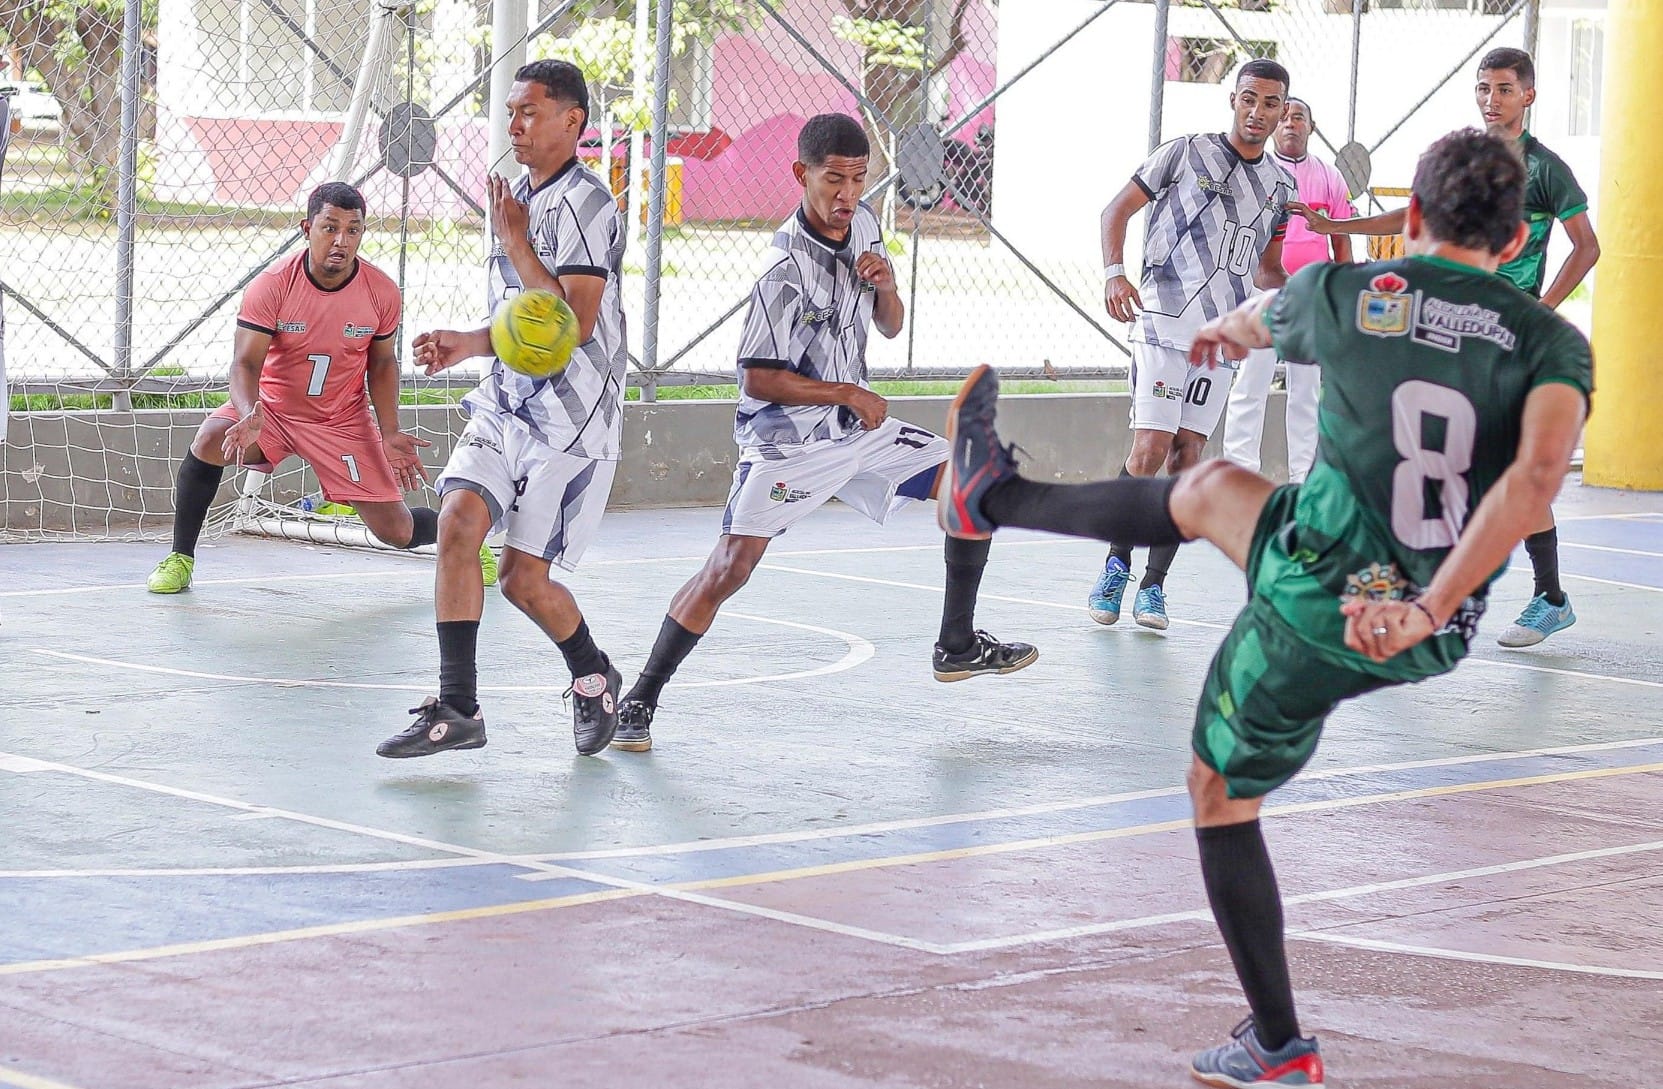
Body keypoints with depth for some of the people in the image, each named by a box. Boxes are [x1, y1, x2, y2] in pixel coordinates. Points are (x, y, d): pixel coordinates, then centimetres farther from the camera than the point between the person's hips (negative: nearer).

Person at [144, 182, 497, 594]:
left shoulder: (382, 292, -12)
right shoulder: (272, 285, -20)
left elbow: (382, 363, 3)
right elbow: (245, 363, -22)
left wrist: (390, 434, -7)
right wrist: (249, 416, -43)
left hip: (345, 421, 1)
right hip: (272, 407, -1)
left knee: (396, 531, -4)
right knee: (209, 443, -32)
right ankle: (181, 557, -13)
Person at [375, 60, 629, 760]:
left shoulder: (584, 203, -14)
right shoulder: (519, 200, 15)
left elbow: (576, 323, -23)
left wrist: (514, 241, -18)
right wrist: (468, 343, 7)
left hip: (572, 419, -8)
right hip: (507, 401, 8)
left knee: (523, 578, -4)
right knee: (458, 520, -14)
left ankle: (595, 679, 26)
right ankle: (457, 709, -11)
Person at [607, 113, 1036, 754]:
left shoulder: (862, 224, 1)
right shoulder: (788, 269, -24)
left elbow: (889, 327, 13)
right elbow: (758, 379, -22)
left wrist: (884, 285, -10)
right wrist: (851, 394, -15)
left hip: (856, 430, 8)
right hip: (787, 440, -8)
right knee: (732, 563, -20)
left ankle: (958, 646, 18)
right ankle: (639, 702, -13)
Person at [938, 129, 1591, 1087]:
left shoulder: (1343, 293, -3)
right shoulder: (1552, 341, -4)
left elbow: (1255, 324, 21)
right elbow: (1539, 477, -23)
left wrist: (1221, 331, 47)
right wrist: (1429, 610, -22)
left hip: (1312, 602, -3)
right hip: (1433, 638, 4)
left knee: (1222, 793, 23)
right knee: (1211, 491, 26)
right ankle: (996, 502, 46)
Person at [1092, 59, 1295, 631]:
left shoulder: (1279, 183, 14)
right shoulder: (1186, 153, -1)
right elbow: (1117, 209, 2)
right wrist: (1114, 273, -14)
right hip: (1163, 320, -4)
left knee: (1186, 456, 1)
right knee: (1149, 451, -12)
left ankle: (1153, 585, 5)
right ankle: (1116, 568, 6)